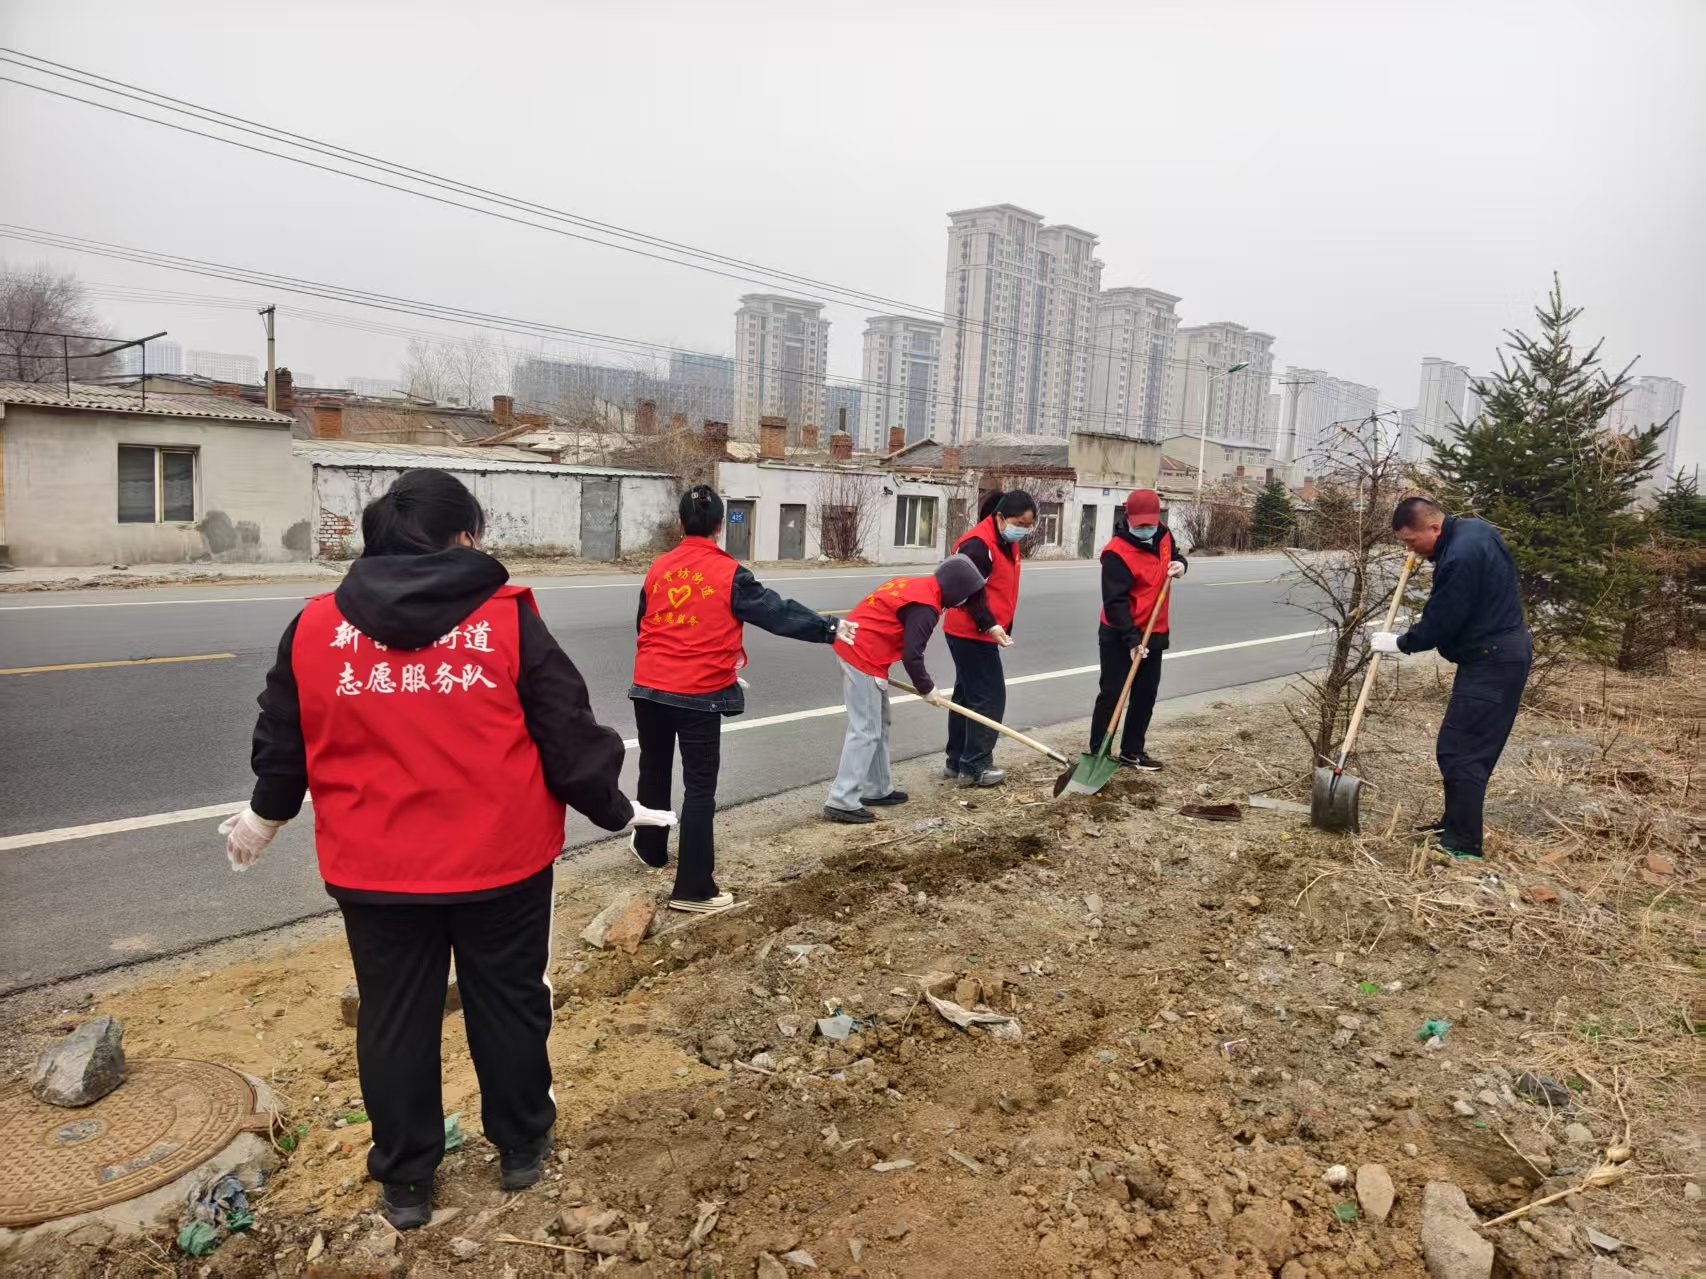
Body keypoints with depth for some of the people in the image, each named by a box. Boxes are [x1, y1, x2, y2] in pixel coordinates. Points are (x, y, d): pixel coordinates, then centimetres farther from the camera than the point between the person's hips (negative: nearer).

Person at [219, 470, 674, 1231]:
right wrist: (612, 809, 7)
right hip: (501, 860, -2)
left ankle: (404, 1182, 32)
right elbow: (567, 735, -8)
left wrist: (265, 814, 28)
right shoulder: (507, 620, -11)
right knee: (508, 1003, 17)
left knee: (394, 1019, 17)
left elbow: (282, 742, 9)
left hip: (374, 867, 2)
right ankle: (521, 1148, 35)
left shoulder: (316, 627, -2)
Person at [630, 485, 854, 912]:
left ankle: (651, 848, 44)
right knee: (700, 786, 1)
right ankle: (693, 889, 2)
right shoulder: (728, 572, -11)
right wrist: (829, 628, -3)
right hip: (699, 694, -5)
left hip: (650, 688, 5)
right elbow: (778, 612, -11)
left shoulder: (658, 568, 4)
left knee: (654, 770, 24)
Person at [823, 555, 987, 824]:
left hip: (852, 648, 10)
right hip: (863, 658, -10)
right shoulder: (926, 606, -15)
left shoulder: (914, 586, 15)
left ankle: (877, 790, 26)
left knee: (879, 725, 17)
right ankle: (842, 802, -8)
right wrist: (927, 690, -2)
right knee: (866, 731, -8)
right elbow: (912, 656, -17)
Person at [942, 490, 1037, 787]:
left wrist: (1003, 627, 20)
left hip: (977, 634, 10)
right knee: (989, 697, -6)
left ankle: (957, 762, 24)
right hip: (971, 634, -10)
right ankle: (974, 767, 2)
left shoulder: (1008, 542, 11)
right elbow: (971, 593, -22)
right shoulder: (977, 545, -20)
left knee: (967, 696, 15)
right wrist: (990, 626, -29)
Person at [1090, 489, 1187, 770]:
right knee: (1112, 694, -3)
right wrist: (1132, 638, -31)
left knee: (1146, 694, 13)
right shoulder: (1117, 552, -23)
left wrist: (1180, 564, -3)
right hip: (1119, 636, -7)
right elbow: (1115, 600, -26)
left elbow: (1174, 556, 22)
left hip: (1154, 633, 7)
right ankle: (1097, 754, 7)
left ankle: (1132, 751, 25)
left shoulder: (1164, 535, 1)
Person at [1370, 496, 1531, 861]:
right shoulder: (1473, 527, 7)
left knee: (1459, 751, -8)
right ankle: (1455, 823, 29)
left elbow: (1438, 624, -19)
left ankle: (1463, 845, -2)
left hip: (1491, 663, -11)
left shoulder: (1459, 557, -26)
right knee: (1467, 748, 18)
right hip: (1502, 653, 11)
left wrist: (1398, 643, -3)